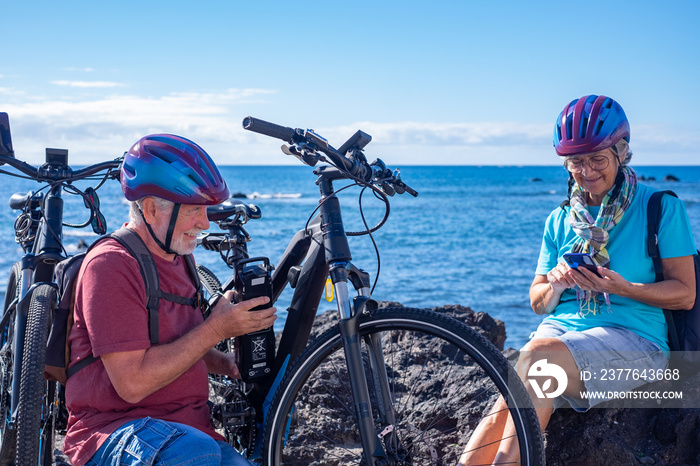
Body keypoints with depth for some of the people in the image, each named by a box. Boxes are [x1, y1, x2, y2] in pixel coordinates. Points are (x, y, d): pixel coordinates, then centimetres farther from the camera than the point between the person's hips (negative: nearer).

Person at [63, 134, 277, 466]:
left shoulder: (177, 258, 15)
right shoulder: (110, 265, -13)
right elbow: (132, 383, -20)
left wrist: (229, 364, 5)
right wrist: (216, 329, -15)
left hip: (188, 427, 7)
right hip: (113, 434, -7)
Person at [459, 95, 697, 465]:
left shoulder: (661, 208, 4)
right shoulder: (560, 221, 17)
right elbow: (537, 302, 18)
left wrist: (622, 288, -18)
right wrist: (555, 285, -6)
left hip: (632, 337, -4)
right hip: (561, 330, 4)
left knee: (537, 355, -36)